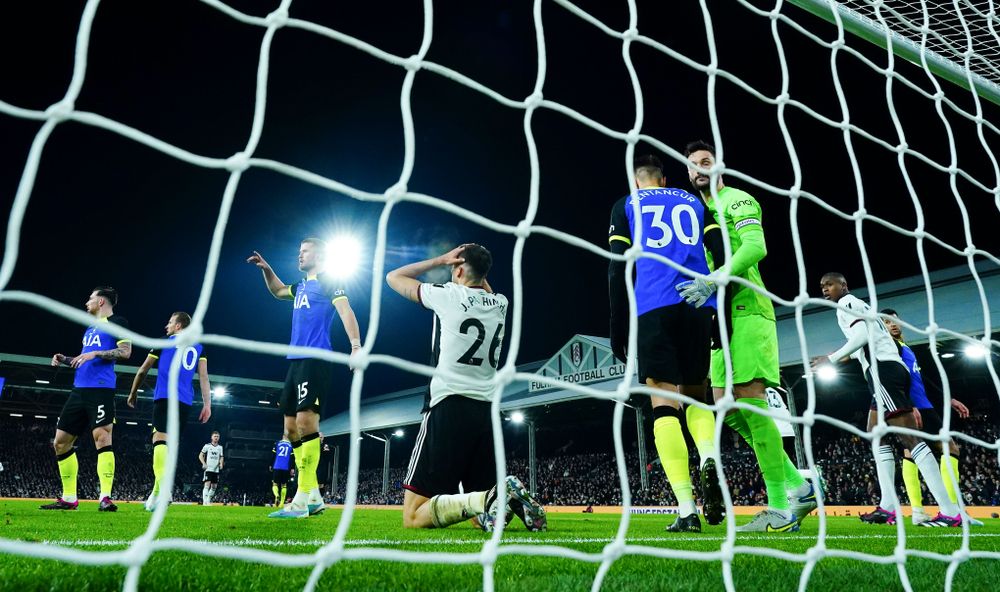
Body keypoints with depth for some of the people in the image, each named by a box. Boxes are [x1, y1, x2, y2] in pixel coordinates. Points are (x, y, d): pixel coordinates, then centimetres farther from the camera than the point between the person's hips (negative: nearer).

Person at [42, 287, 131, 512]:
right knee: (60, 442, 9)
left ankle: (105, 497, -19)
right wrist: (65, 360, 13)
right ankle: (69, 498, 17)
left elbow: (125, 352, -12)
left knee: (102, 438, -17)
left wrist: (95, 353, -19)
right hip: (79, 390, 10)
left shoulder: (117, 322, -1)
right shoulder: (91, 328, 24)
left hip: (100, 389, -9)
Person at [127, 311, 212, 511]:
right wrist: (207, 404, 5)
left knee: (160, 439, -16)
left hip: (165, 397, -4)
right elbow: (204, 376, 9)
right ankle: (159, 489, 10)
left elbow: (143, 370, 19)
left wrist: (133, 394, 33)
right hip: (185, 402, 4)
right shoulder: (198, 347, 19)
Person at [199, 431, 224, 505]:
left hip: (216, 469, 5)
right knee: (207, 484, -16)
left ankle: (209, 501, 19)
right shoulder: (207, 446, 0)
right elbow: (200, 456, 2)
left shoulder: (220, 447, 12)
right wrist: (204, 463, -14)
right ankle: (204, 502, -18)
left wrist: (221, 464, -3)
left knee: (214, 486, 6)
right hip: (208, 469, -5)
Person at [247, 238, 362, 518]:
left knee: (305, 421, -16)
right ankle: (314, 498, 10)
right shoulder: (302, 286, 23)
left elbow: (346, 312, -16)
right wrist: (266, 269, 29)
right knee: (292, 428, 6)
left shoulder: (327, 283, -2)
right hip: (295, 361, 9)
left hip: (315, 360, -9)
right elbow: (278, 291, 44)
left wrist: (356, 345, -30)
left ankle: (303, 500, -15)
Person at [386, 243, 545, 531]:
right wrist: (476, 264, 27)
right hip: (488, 412, 6)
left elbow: (394, 277, 15)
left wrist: (441, 259, 17)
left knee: (413, 517, -3)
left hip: (450, 408, -5)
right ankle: (512, 498, -15)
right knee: (483, 514, 17)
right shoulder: (501, 303, 12)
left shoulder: (448, 294, -2)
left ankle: (488, 500, -27)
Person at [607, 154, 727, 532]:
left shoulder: (625, 207, 16)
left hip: (653, 309, -3)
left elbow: (617, 270, 5)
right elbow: (722, 256, 11)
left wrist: (617, 329, 7)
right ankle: (710, 459, -12)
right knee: (696, 395, 18)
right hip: (698, 305, 3)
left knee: (664, 404, -2)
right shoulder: (694, 203, 23)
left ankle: (686, 510, -9)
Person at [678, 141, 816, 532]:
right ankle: (798, 487, 11)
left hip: (747, 309, -8)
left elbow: (755, 247, -18)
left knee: (750, 400, -15)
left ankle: (781, 507, -8)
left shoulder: (738, 201, -1)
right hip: (722, 316, 9)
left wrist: (712, 281, -28)